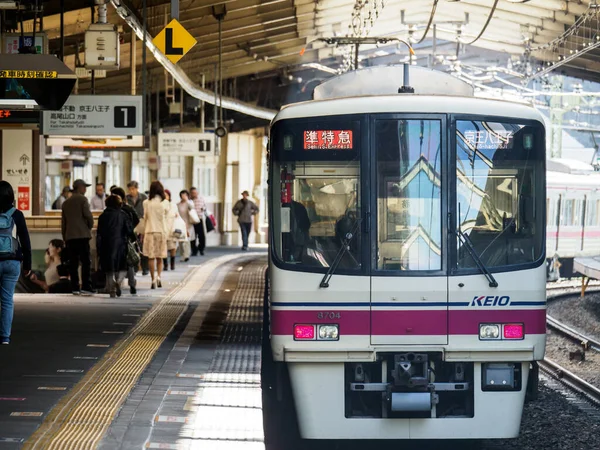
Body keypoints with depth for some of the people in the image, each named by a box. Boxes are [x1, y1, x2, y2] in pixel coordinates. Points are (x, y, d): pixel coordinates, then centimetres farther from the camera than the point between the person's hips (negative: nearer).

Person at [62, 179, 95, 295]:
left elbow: (63, 222, 17)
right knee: (86, 261, -6)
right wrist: (90, 226, 7)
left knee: (73, 263, 4)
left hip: (69, 236, 6)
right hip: (82, 234, -6)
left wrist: (64, 237, 20)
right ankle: (86, 287, -13)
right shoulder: (82, 199, -2)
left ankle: (75, 288, 2)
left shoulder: (66, 203, 17)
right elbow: (88, 215, -11)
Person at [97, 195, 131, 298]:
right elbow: (129, 231, -4)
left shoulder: (102, 217, 2)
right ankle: (118, 281, -21)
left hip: (107, 246, 2)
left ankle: (112, 291, 5)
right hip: (120, 245, -2)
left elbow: (99, 234, 1)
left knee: (110, 270, 8)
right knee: (122, 267, 7)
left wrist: (99, 248, 4)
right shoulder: (122, 215, -3)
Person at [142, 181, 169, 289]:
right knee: (160, 257, 12)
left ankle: (153, 280, -2)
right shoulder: (164, 202, -4)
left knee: (151, 257, 3)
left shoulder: (146, 203, -4)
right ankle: (158, 276, -6)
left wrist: (143, 232, 11)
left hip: (149, 231, -1)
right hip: (161, 231, 1)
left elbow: (145, 218, 1)